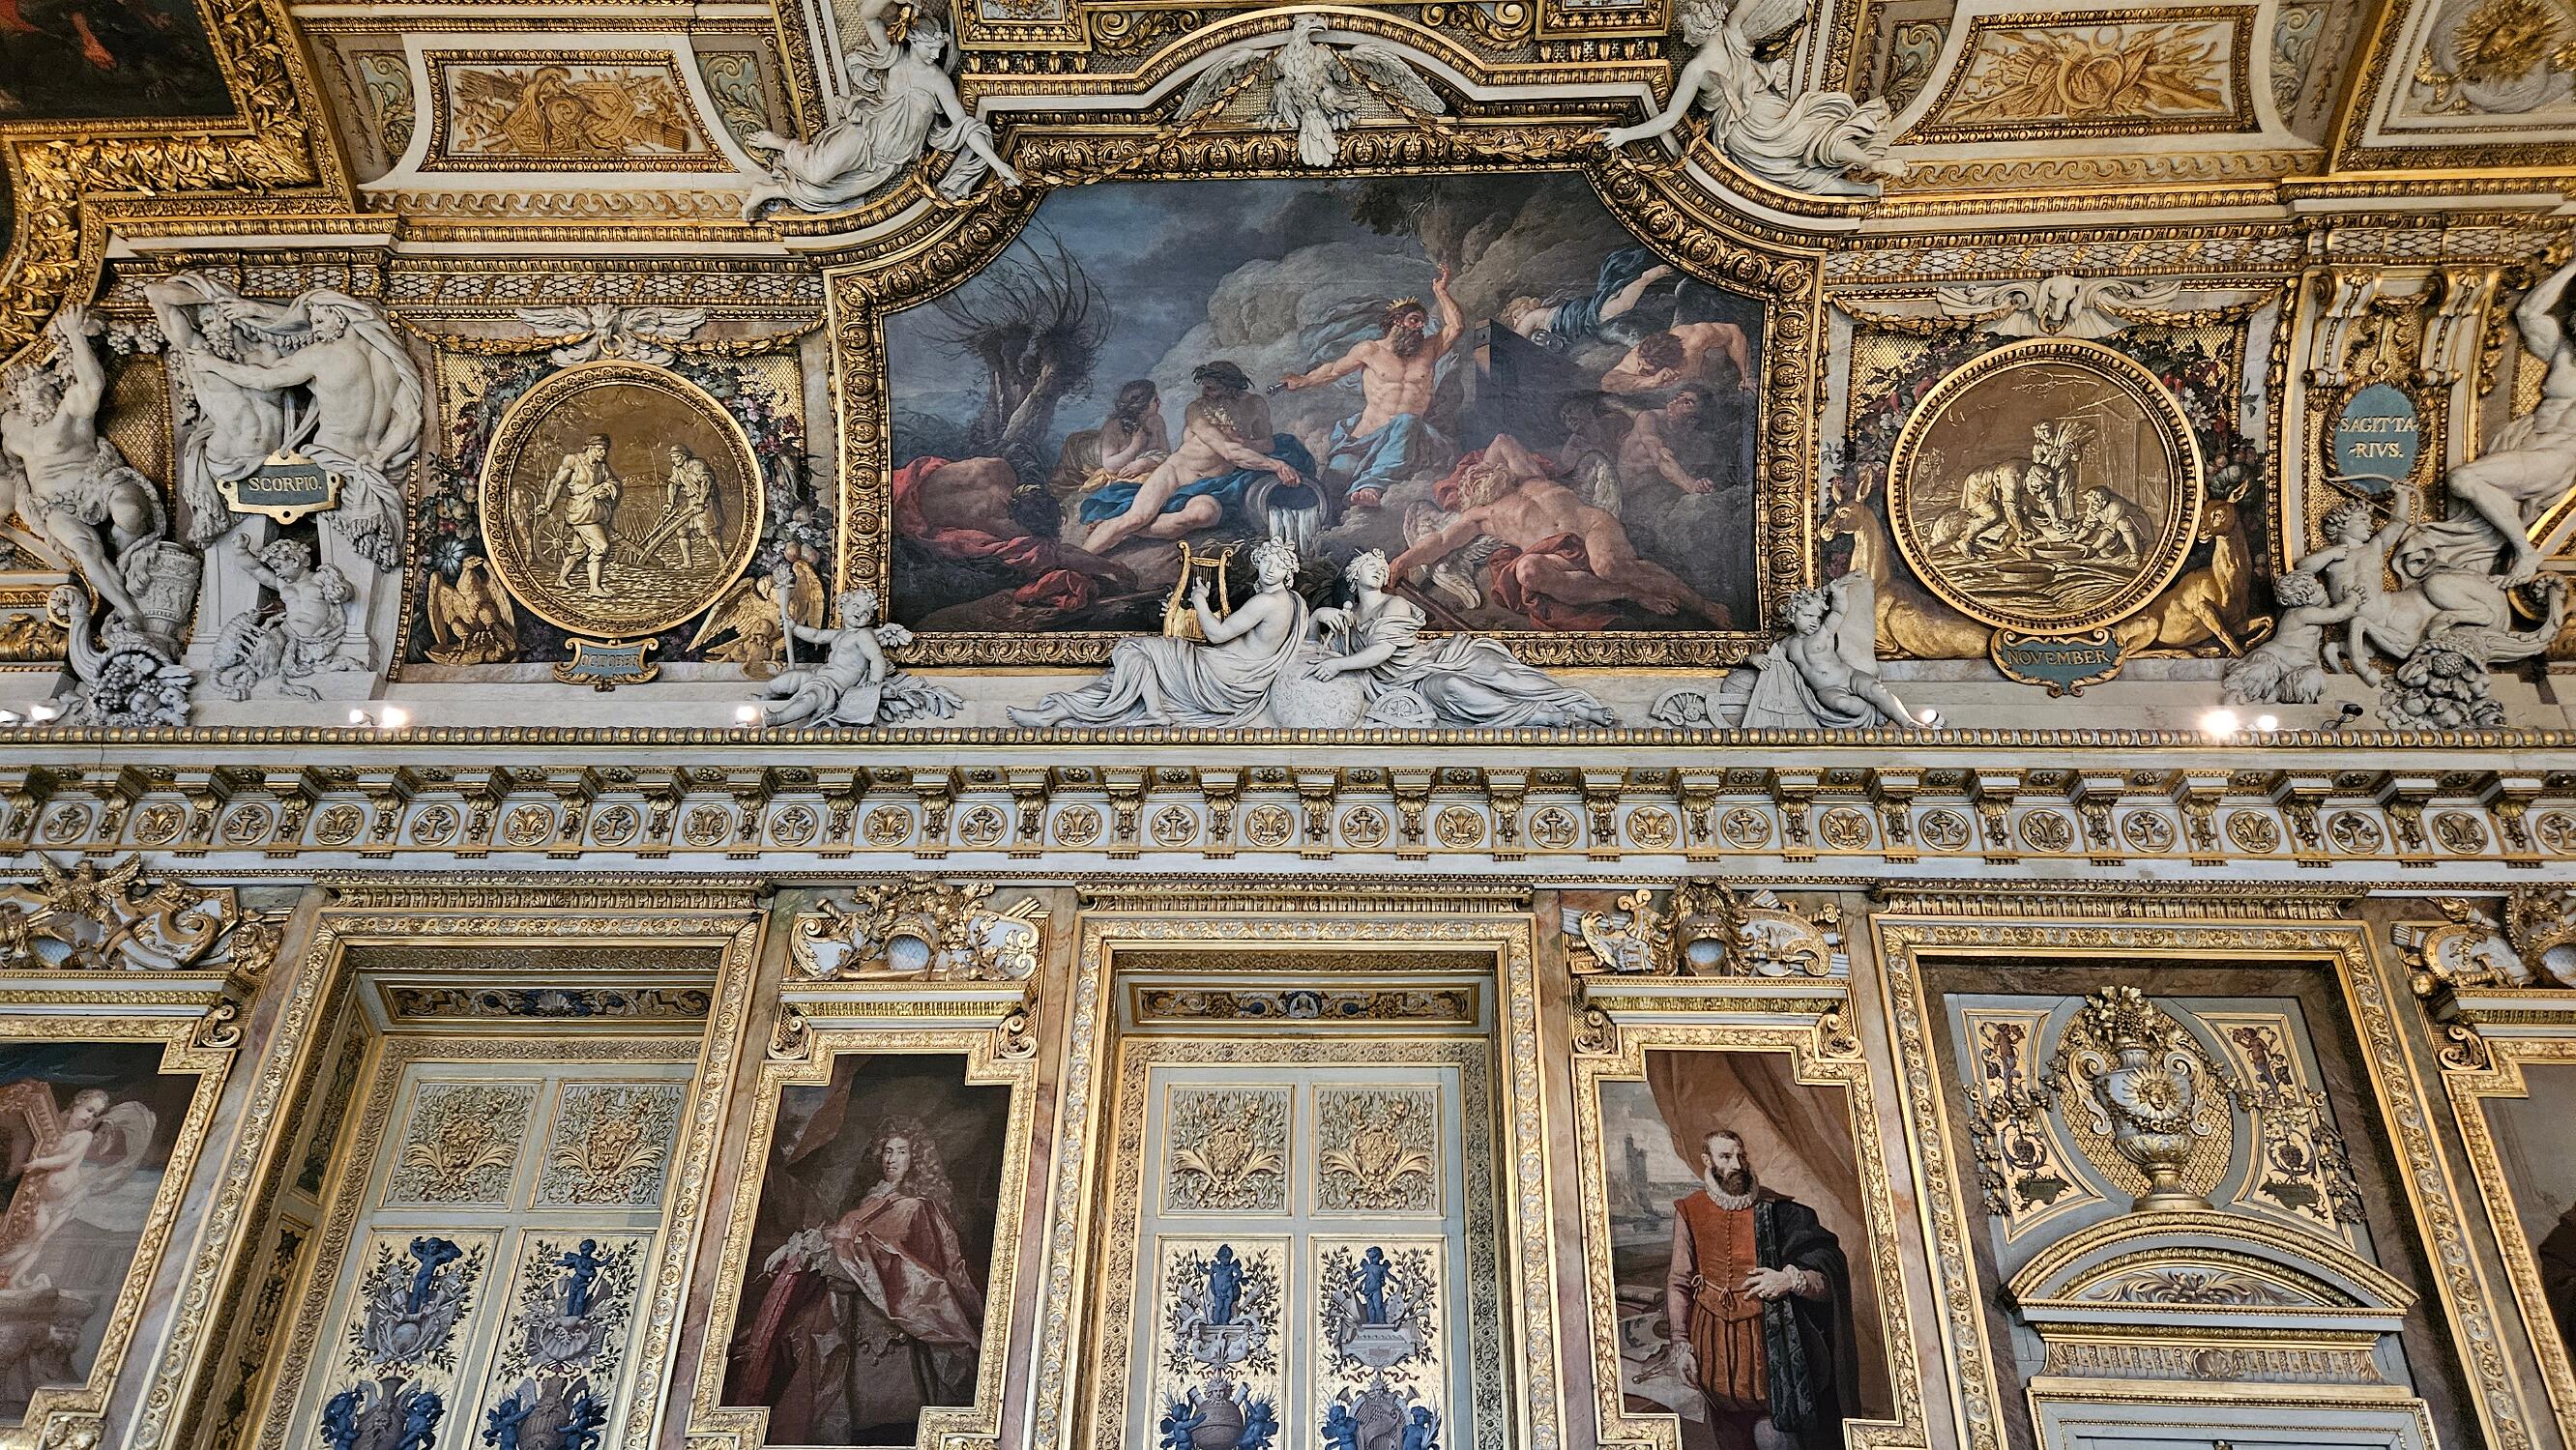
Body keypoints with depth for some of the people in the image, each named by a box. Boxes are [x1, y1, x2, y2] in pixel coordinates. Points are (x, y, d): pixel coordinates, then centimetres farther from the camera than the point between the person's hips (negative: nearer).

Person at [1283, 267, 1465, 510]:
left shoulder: (1429, 350, 20)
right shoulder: (1370, 350, 15)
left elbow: (1456, 327, 11)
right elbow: (1334, 370, 28)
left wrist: (1441, 292, 11)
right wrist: (1302, 382, 36)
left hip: (1407, 435, -2)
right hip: (1368, 433, 2)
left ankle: (1373, 485, -54)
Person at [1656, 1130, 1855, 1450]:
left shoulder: (1772, 1209, -1)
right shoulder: (1689, 1212, 2)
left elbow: (1826, 1281, -2)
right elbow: (1679, 1282, 5)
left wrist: (1791, 1280, -22)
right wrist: (1680, 1343, -2)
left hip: (1766, 1337, -1)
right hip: (1715, 1339, 1)